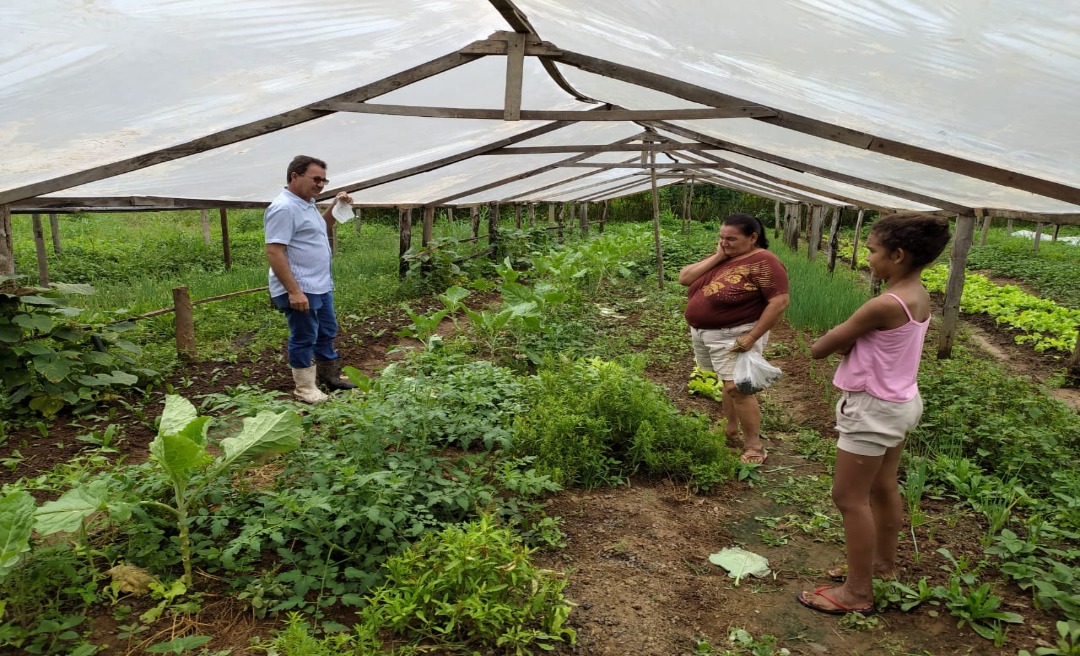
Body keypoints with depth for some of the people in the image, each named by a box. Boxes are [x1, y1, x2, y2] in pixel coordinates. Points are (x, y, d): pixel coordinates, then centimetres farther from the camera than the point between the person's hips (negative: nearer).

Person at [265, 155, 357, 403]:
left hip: (321, 286, 10)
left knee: (327, 332, 20)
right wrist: (294, 291, -28)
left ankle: (329, 374, 36)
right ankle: (305, 388, 14)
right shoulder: (284, 208, -20)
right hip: (300, 290, -10)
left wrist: (335, 207, 12)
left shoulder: (307, 204, 11)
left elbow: (320, 227, 30)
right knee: (304, 338, 1)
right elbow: (274, 252, -25)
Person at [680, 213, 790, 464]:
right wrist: (716, 257, -9)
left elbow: (779, 301, -21)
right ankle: (730, 430, 34)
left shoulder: (762, 262, -16)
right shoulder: (721, 256, 6)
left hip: (734, 336, -7)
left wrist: (751, 337, -23)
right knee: (728, 383, 19)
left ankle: (754, 447, 3)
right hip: (702, 332, 7)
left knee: (737, 388, -8)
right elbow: (684, 278, 0)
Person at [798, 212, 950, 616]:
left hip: (873, 409, -9)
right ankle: (883, 562, 42)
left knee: (849, 497, 3)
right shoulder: (918, 295, 1)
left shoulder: (885, 304, -28)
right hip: (900, 402, 9)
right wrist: (851, 338, -12)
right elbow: (849, 341, 7)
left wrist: (839, 339, -3)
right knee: (882, 489, 23)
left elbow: (819, 349, -20)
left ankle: (858, 593, 14)